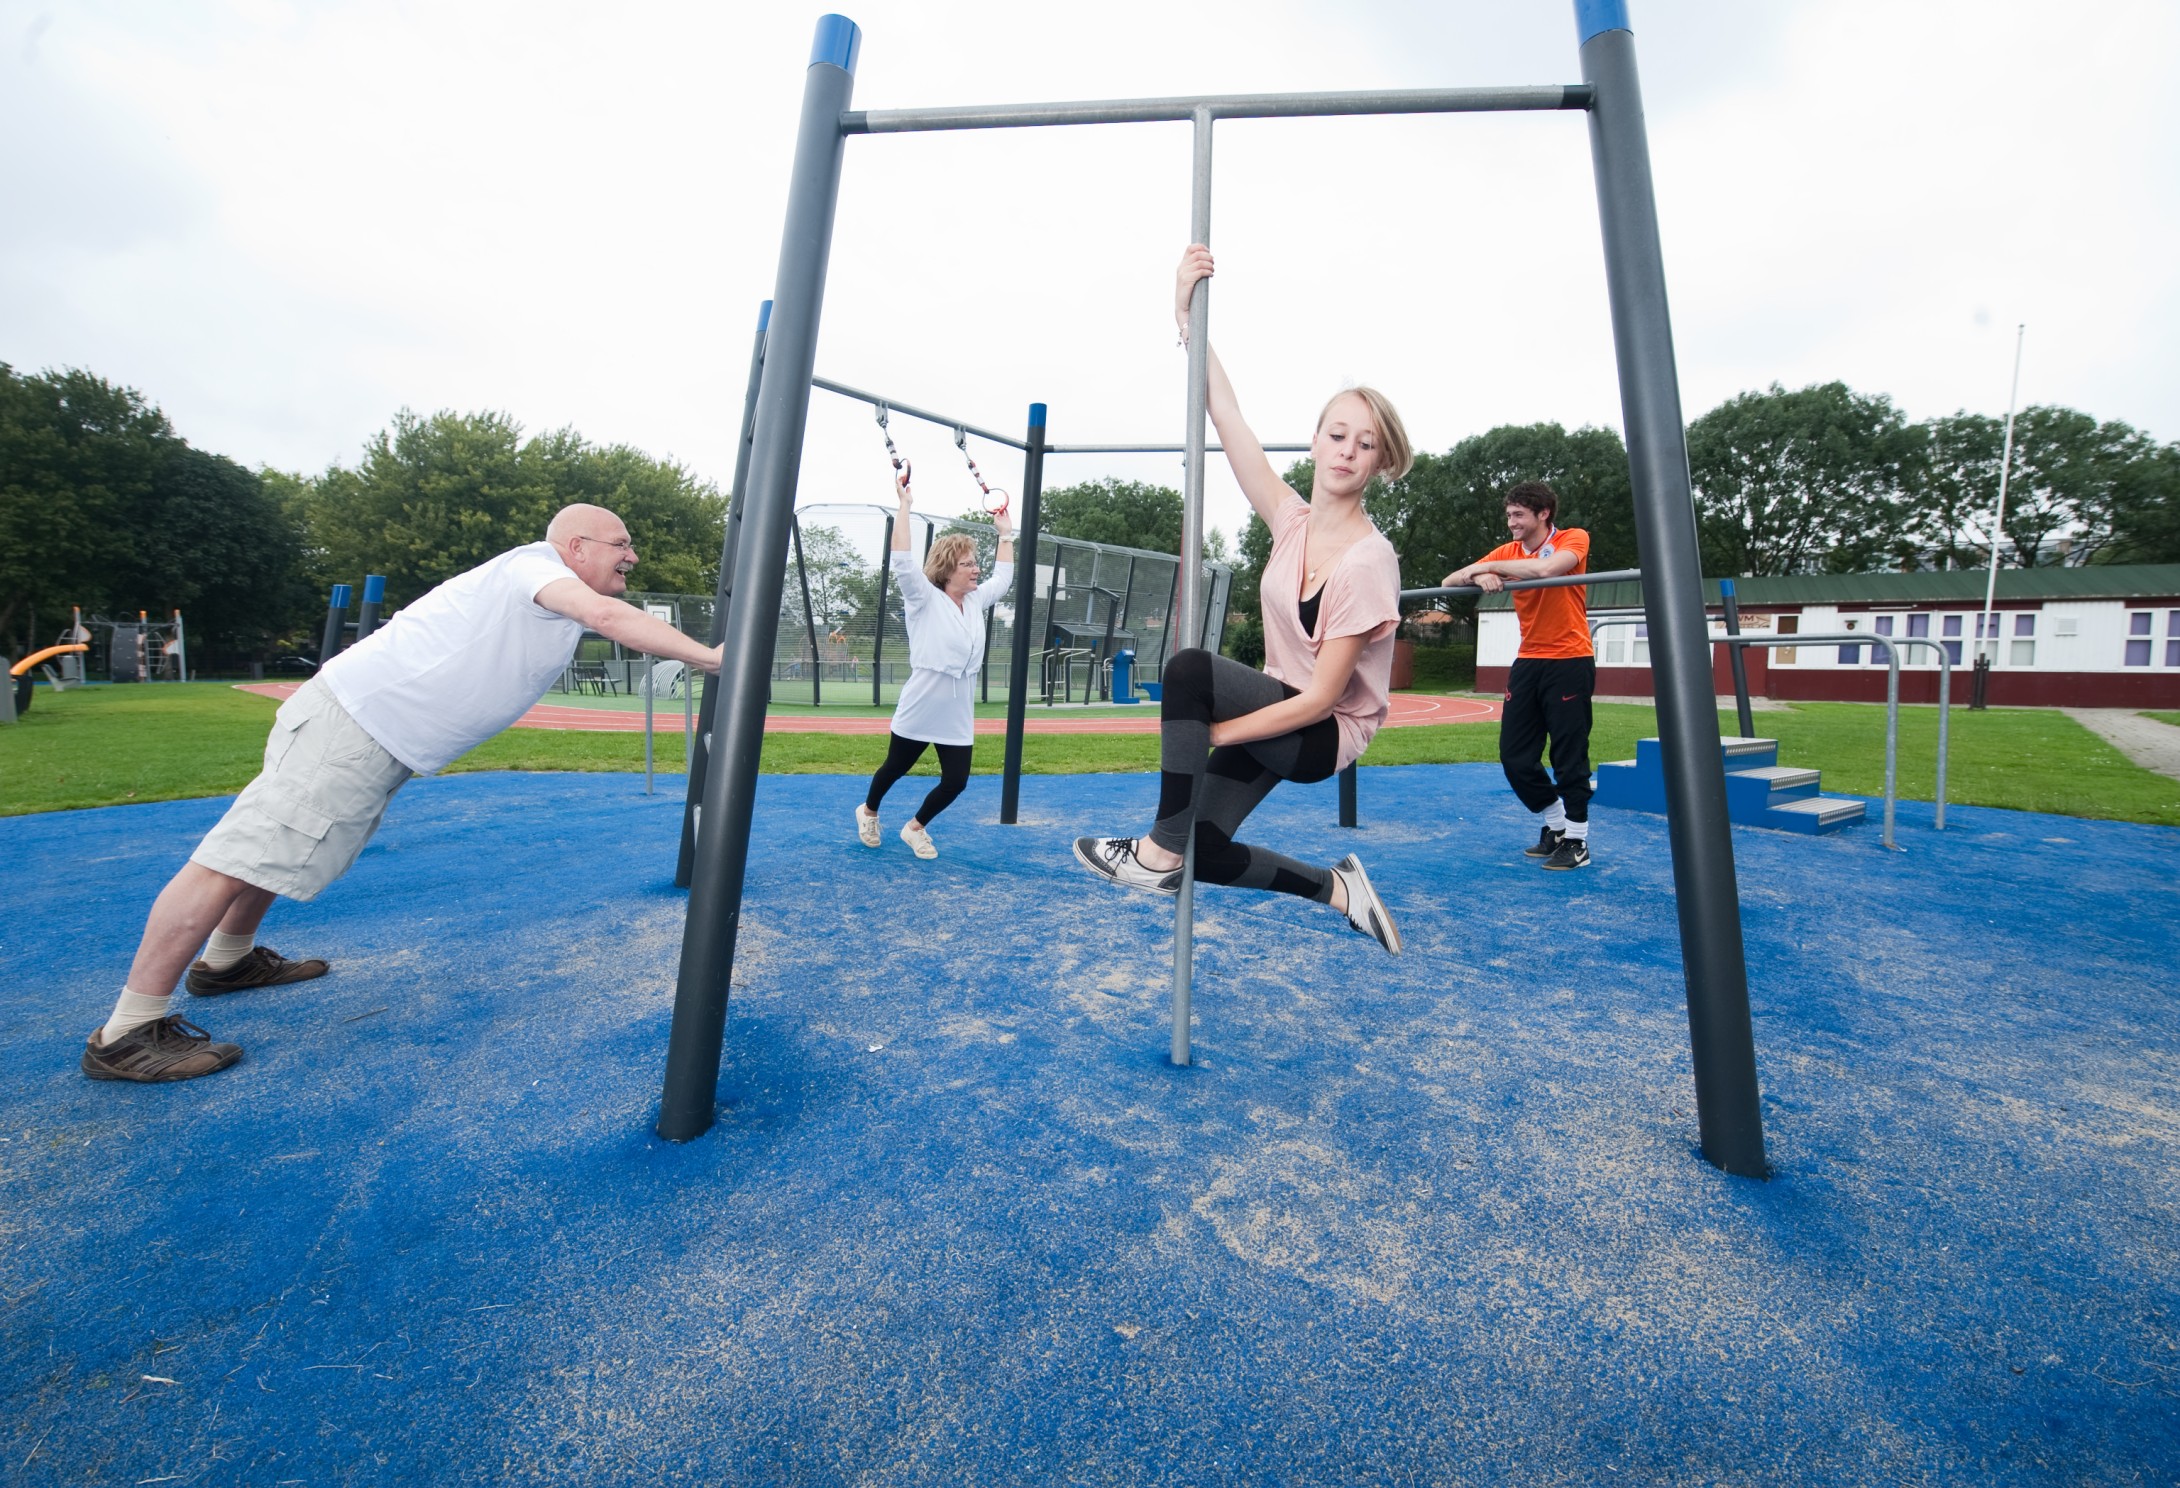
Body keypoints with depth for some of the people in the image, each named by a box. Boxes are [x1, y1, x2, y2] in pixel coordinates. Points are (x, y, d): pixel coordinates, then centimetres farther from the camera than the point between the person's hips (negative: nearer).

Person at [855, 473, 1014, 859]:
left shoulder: (976, 601, 9)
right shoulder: (924, 600, -9)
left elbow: (1003, 575, 21)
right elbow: (902, 560, -20)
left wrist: (1005, 532, 22)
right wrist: (904, 505, -17)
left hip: (958, 716, 5)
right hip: (919, 710, -5)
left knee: (955, 781, 1)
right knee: (895, 768, 14)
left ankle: (915, 827, 26)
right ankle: (868, 811, 44)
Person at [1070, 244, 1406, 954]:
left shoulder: (1369, 561, -20)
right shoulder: (1291, 519, -3)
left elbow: (1322, 696, -23)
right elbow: (1227, 418, -6)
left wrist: (1212, 731, -24)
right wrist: (1188, 316, -13)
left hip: (1327, 733, -7)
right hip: (1281, 712, 7)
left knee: (1190, 668, -31)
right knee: (1203, 852, 0)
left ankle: (1159, 851, -23)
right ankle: (1337, 888, 17)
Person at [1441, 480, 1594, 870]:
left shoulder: (1574, 539, -5)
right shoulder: (1508, 551, 8)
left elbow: (1546, 568, -28)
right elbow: (1450, 581, 1)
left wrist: (1487, 566, -19)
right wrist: (1481, 576, -20)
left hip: (1570, 661, -5)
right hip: (1528, 661, 6)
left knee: (1569, 756, -1)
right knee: (1514, 756, 5)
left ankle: (1576, 842, 13)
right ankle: (1556, 825, 25)